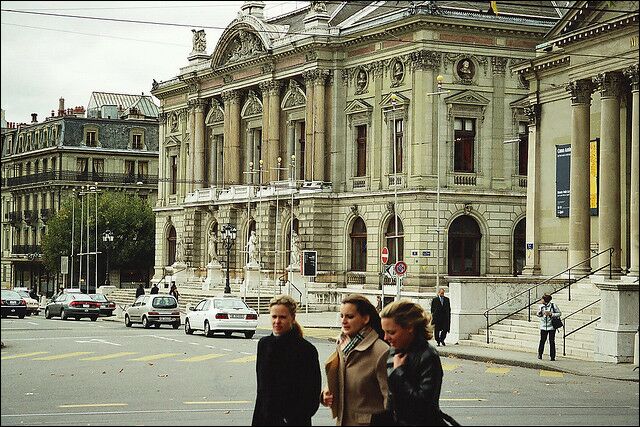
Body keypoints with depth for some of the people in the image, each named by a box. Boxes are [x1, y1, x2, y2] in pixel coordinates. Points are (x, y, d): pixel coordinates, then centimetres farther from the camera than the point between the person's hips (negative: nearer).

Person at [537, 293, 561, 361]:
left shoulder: (553, 305, -8)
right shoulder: (541, 306, 2)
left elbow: (559, 313, -2)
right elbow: (539, 315, 16)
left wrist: (551, 314, -15)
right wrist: (539, 313, -9)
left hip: (551, 327, -2)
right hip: (543, 327, 3)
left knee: (552, 342, 0)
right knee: (542, 341, 1)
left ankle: (552, 356, 7)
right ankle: (540, 355, 16)